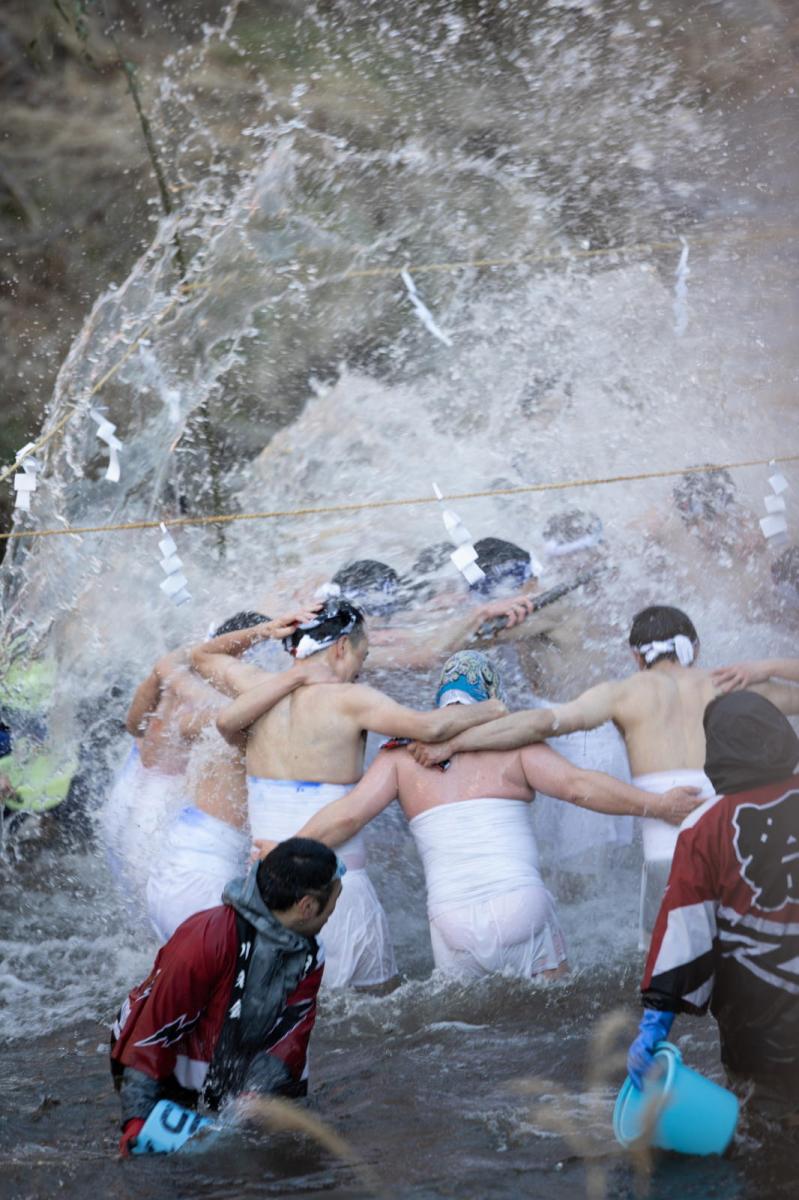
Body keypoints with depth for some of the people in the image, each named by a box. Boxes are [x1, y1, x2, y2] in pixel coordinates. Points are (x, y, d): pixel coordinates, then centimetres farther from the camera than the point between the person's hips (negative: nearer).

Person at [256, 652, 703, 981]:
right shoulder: (515, 745, 7)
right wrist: (659, 805, -1)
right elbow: (577, 786, -4)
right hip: (521, 907, -2)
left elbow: (346, 815, 7)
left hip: (452, 923, 2)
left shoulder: (403, 756, 12)